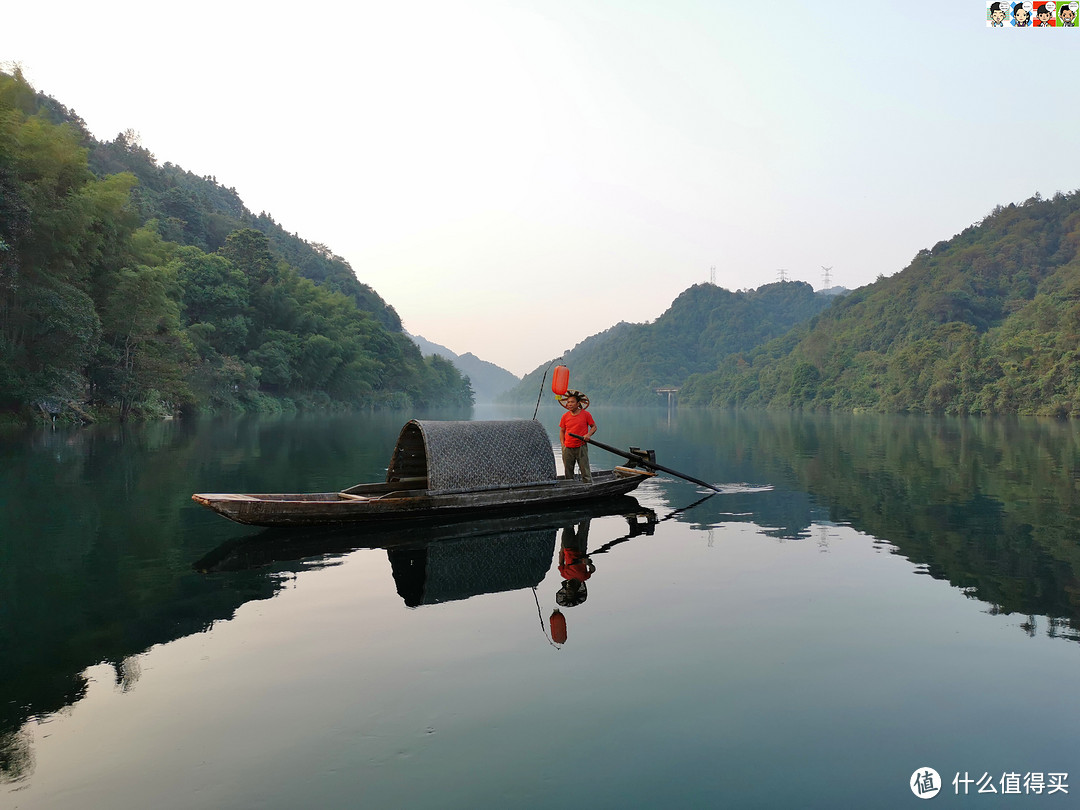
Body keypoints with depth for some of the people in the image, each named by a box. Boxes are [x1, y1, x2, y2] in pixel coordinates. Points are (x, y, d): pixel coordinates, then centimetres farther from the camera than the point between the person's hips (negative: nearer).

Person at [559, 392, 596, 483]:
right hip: (567, 449, 3)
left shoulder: (585, 414, -2)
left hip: (581, 447, -3)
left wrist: (588, 435, -13)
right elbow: (562, 431, 14)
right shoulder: (565, 416, 5)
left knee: (585, 472, -4)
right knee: (568, 474, 9)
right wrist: (563, 444, 3)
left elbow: (594, 427, 7)